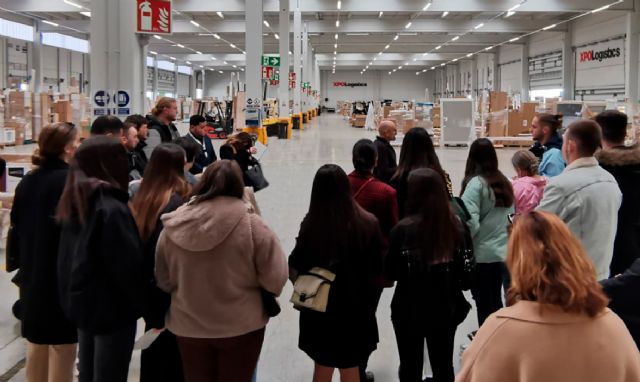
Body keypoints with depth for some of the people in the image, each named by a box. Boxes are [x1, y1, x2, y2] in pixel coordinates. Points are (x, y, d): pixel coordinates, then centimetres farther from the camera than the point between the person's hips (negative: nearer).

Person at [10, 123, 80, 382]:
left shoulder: (27, 182, 5)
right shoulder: (71, 181, -17)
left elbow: (17, 227, 11)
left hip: (32, 271, 7)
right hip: (64, 272, -7)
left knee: (36, 341, 18)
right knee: (62, 343, 3)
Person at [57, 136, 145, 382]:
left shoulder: (76, 204, 4)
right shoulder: (112, 209, -22)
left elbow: (70, 257, 12)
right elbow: (130, 265, -21)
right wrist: (150, 306, -9)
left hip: (82, 302, 8)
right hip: (111, 307, -8)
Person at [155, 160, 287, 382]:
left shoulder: (173, 227, -8)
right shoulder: (251, 225, -19)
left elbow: (163, 281, 3)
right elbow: (275, 279, -14)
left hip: (188, 326, 3)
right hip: (241, 326, -3)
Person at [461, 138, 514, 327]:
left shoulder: (476, 183, -14)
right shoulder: (505, 182, 6)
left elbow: (470, 222, -20)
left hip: (482, 254, -6)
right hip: (503, 252, 6)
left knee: (484, 306, 4)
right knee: (495, 302, 17)